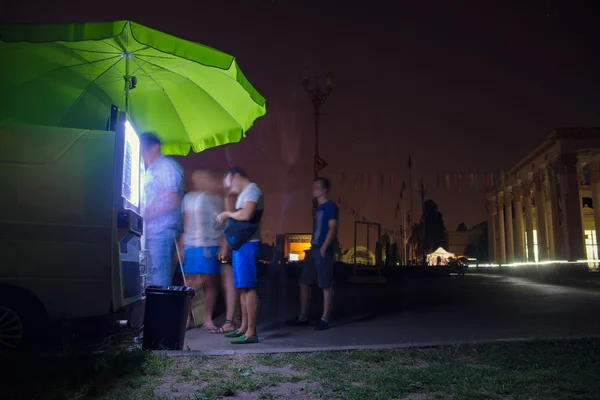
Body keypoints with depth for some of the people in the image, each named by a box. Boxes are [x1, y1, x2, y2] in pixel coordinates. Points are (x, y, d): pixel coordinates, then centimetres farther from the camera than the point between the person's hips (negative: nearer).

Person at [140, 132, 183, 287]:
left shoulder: (167, 166, -5)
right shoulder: (150, 171, 22)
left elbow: (171, 201, -14)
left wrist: (147, 214, -12)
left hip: (162, 232, -9)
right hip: (152, 232, 9)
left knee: (160, 283, -11)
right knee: (151, 281, 10)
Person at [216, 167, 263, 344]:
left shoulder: (252, 189, -9)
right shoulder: (245, 193, 22)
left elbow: (246, 215, -24)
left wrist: (227, 214, -9)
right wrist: (228, 218, 5)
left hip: (247, 245, -10)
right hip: (241, 244, 10)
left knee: (249, 288, -10)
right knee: (243, 288, 12)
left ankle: (251, 332, -7)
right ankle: (244, 327, 19)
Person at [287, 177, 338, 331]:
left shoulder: (330, 206, -6)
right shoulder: (318, 207, 20)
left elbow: (333, 228, -14)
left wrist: (324, 248, -20)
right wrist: (313, 247, 17)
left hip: (323, 251, -9)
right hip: (314, 250, 9)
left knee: (326, 286, -3)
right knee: (304, 283, 9)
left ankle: (324, 320, 4)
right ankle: (303, 318, 18)